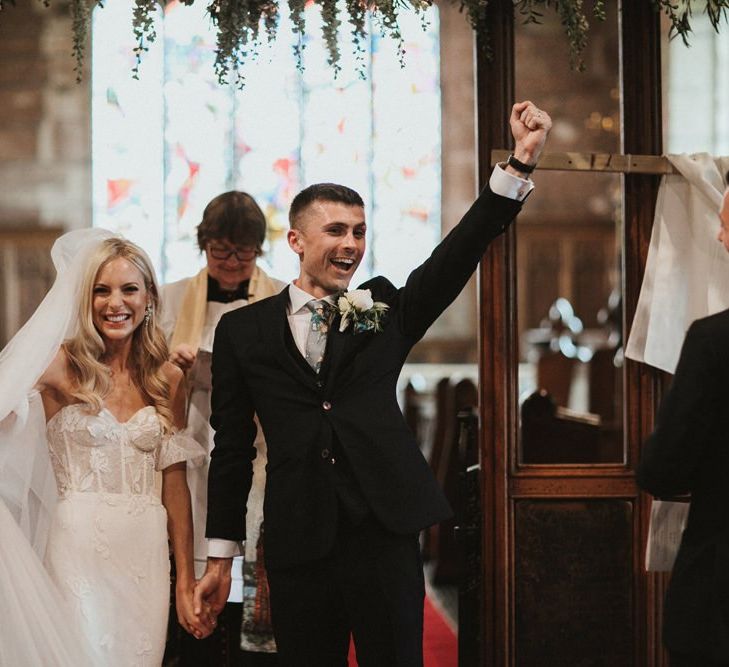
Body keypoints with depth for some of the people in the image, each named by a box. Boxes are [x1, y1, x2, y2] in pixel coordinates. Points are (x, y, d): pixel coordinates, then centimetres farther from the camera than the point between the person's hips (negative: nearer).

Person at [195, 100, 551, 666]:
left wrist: (523, 160, -14)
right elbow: (232, 448, 8)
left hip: (384, 533, 0)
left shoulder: (386, 311, 9)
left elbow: (460, 252, -3)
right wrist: (221, 557, 6)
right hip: (297, 543, 0)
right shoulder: (244, 331, 7)